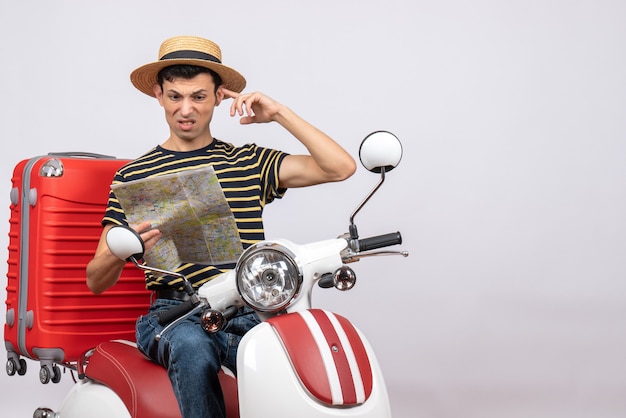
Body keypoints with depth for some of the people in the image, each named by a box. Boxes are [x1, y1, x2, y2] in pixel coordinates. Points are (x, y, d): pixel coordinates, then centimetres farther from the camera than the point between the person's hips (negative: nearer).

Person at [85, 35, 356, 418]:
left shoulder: (250, 163, 14)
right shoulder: (133, 176, 10)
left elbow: (341, 167, 3)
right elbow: (97, 281, 8)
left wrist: (279, 114, 1)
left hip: (248, 315, 1)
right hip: (174, 315, 0)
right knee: (193, 348, -36)